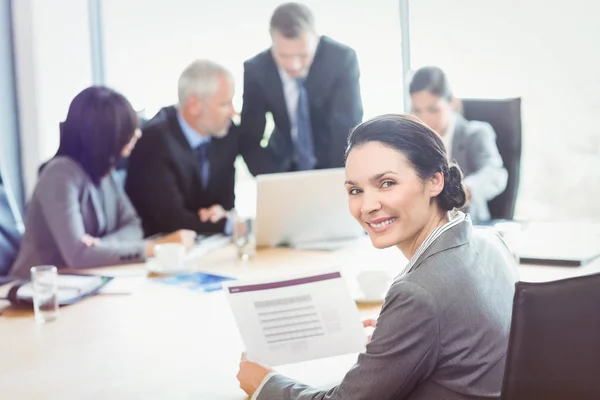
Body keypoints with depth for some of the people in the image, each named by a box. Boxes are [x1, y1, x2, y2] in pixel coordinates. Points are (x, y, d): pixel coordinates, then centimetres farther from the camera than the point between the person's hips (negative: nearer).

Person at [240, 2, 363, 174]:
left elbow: (348, 128, -27)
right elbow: (250, 136, -14)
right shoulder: (256, 70, -18)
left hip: (337, 163, -2)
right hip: (286, 166, 2)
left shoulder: (342, 59, -24)